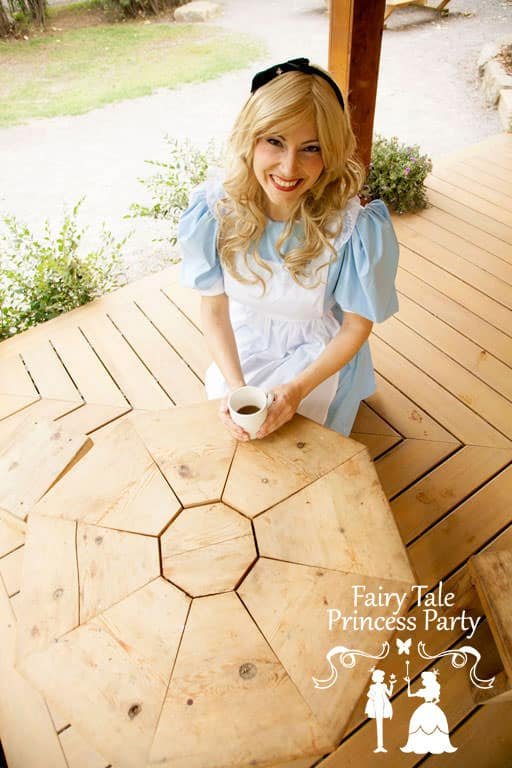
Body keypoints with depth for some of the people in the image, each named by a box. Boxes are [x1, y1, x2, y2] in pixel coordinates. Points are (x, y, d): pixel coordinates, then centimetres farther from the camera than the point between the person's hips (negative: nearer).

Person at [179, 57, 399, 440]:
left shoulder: (356, 228, -30)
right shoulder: (213, 208, -23)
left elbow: (357, 325, -16)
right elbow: (214, 308, -12)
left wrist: (298, 388, -24)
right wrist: (235, 384, -22)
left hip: (320, 359, -2)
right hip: (243, 347, 3)